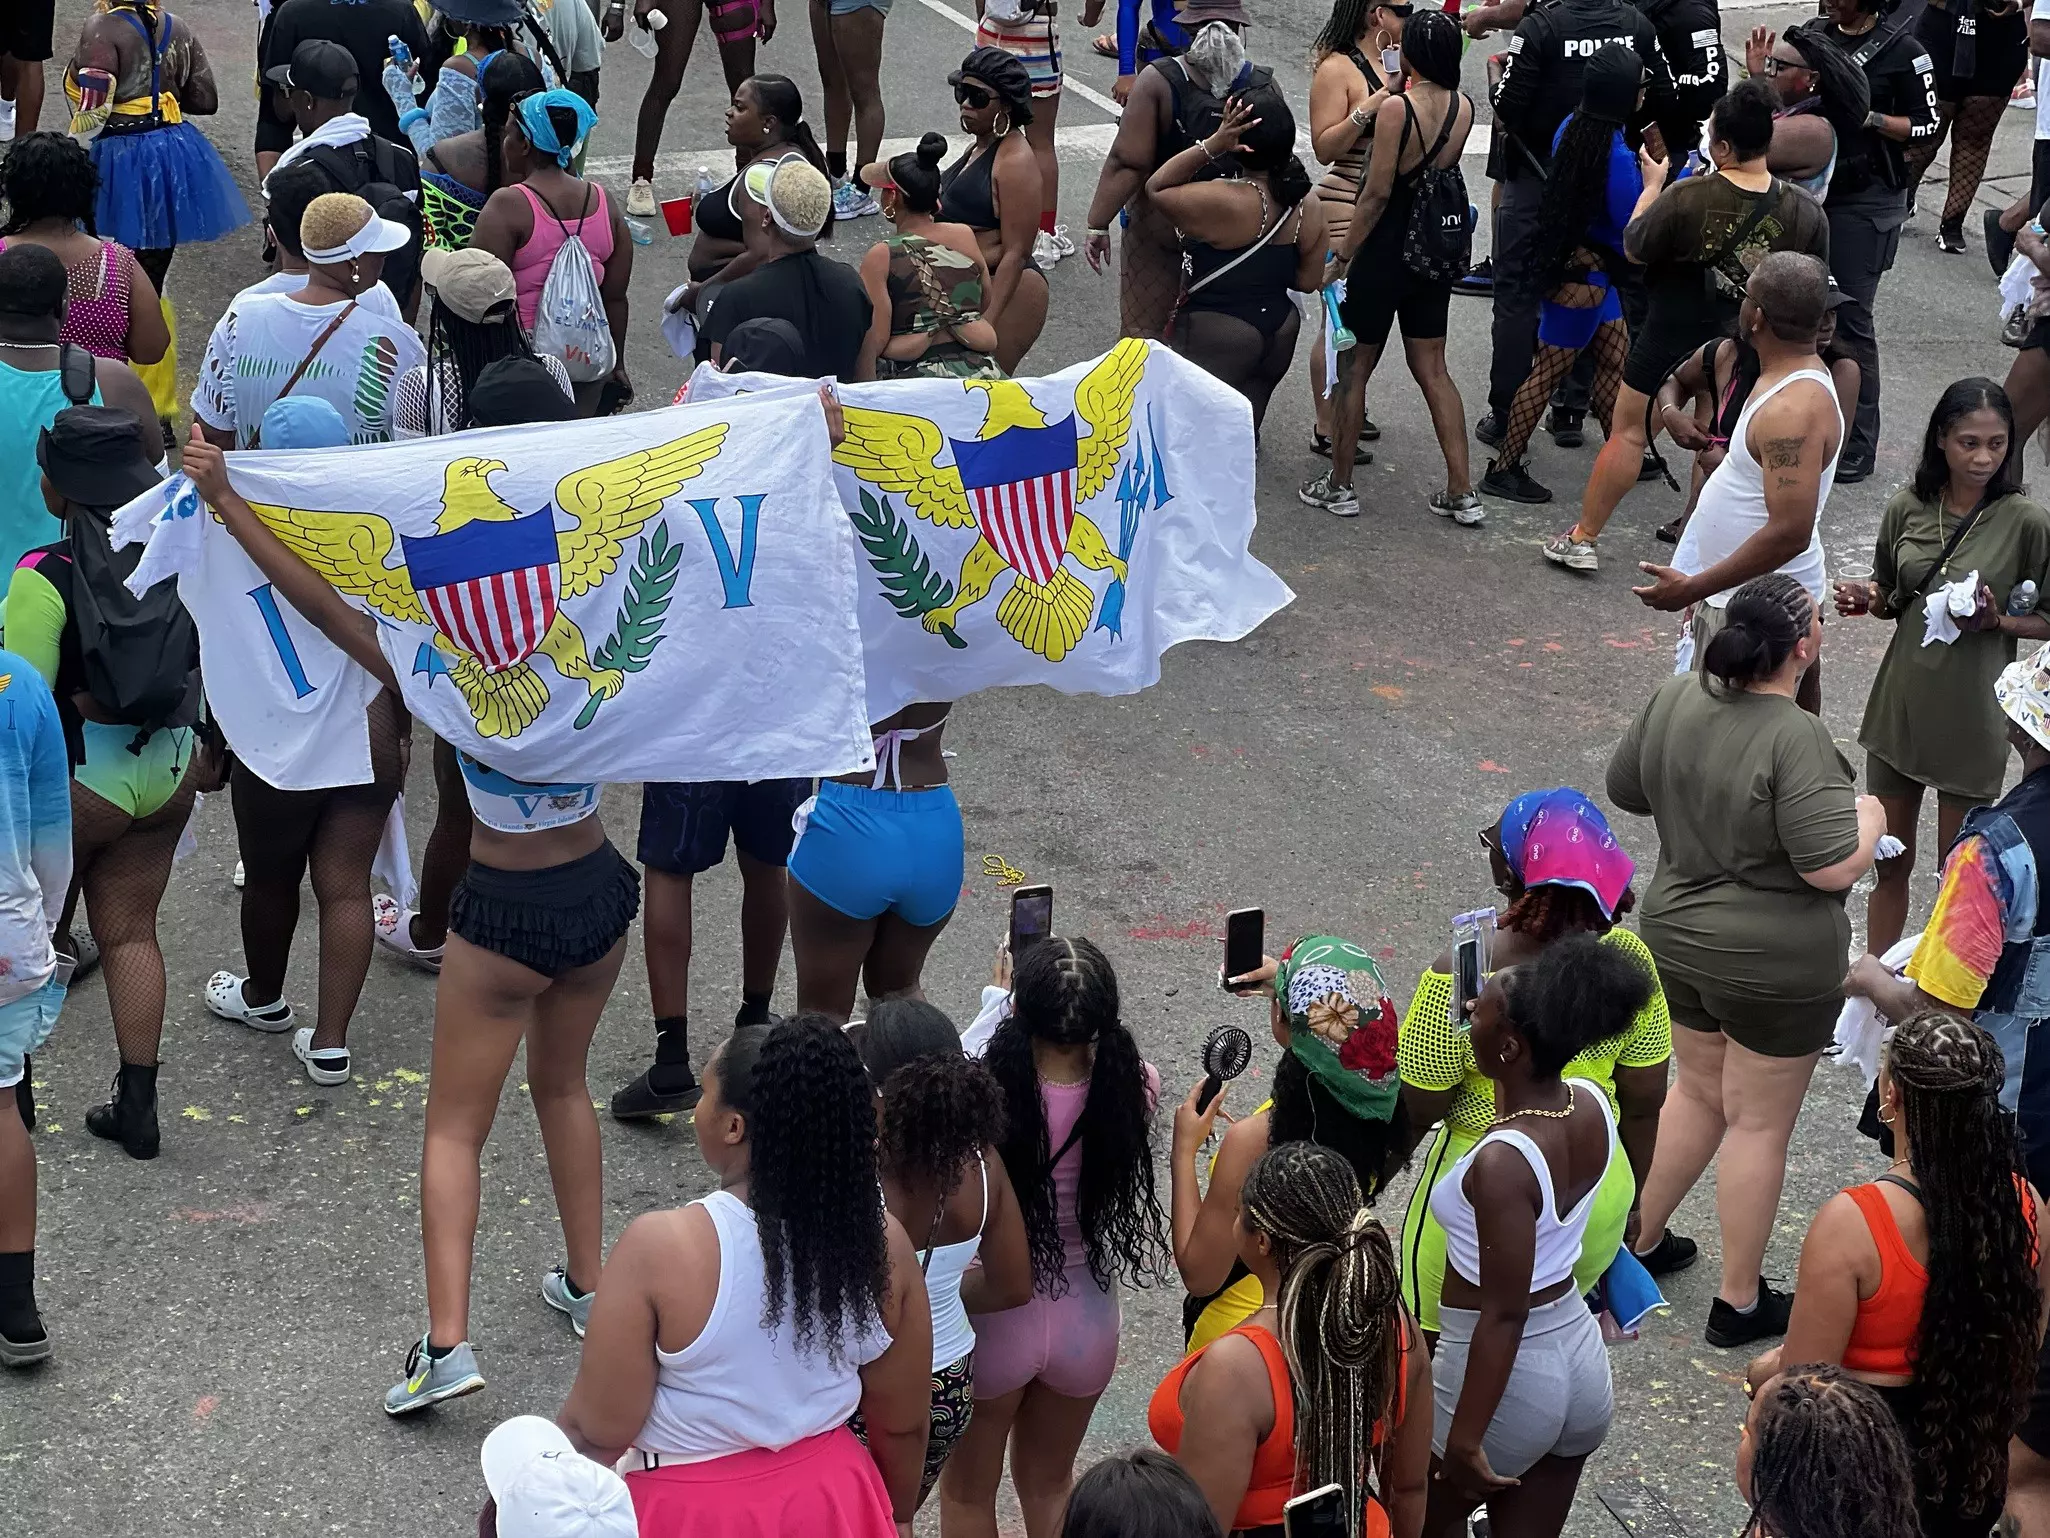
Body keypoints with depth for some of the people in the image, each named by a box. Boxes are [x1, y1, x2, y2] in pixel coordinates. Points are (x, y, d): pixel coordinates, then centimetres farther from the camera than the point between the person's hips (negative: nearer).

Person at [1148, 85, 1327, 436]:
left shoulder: (1223, 202, -25)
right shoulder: (1309, 208, -4)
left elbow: (1157, 188, -14)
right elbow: (1309, 281, 3)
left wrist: (1211, 145, -20)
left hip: (1217, 337, -7)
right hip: (1280, 330, 7)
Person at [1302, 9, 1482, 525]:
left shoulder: (1396, 108, -20)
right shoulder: (1463, 108, -2)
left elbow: (1377, 193, -20)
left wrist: (1343, 255, -11)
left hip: (1385, 250, -6)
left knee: (1354, 368, 9)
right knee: (1432, 369, 14)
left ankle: (1339, 485, 18)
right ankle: (1462, 493, 12)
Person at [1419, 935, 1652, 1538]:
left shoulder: (1502, 1163, -30)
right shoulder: (1591, 1102, -8)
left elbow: (1504, 1314, -26)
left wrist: (1465, 1438, -19)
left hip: (1508, 1374, -7)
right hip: (1582, 1360, 7)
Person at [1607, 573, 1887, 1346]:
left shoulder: (1676, 698, -6)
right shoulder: (1796, 740, -27)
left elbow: (1624, 787, 7)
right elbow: (1835, 867, -27)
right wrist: (1869, 815, -8)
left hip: (1677, 935, 7)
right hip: (1775, 969, -6)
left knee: (1699, 1090, 25)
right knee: (1759, 1123, 9)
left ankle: (1634, 1243, 36)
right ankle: (1739, 1302, 22)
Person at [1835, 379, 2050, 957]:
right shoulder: (1908, 506, -2)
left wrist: (1997, 621, -22)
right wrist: (1865, 600, -8)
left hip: (1972, 715, -3)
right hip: (1900, 706, 4)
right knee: (1889, 864, 15)